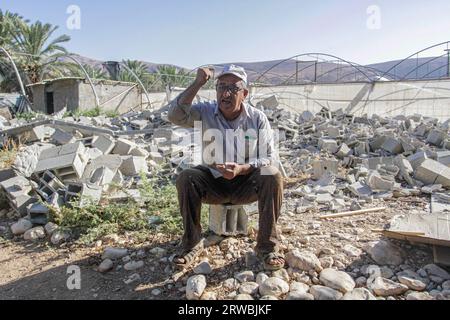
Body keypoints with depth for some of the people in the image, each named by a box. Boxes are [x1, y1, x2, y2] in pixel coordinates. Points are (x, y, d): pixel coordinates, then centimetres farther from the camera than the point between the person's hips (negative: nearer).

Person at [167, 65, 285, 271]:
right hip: (214, 182, 1)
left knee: (273, 177, -28)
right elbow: (175, 116, -23)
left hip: (246, 183, 0)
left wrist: (241, 169, -27)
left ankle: (267, 245, -16)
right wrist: (198, 84, -26)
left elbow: (270, 157, -10)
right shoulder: (205, 113, -5)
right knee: (186, 178, -27)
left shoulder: (258, 118, -6)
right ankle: (192, 244, -11)